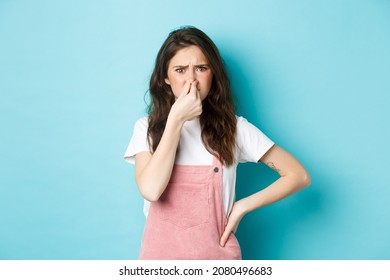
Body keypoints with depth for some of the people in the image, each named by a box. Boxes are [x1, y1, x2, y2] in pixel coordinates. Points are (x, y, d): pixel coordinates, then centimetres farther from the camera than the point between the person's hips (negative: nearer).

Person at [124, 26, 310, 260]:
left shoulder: (232, 127, -5)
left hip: (217, 254, 0)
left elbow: (299, 176, -4)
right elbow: (150, 190, -21)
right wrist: (176, 118, -19)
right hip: (161, 253, 0)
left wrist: (242, 206, -9)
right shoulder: (147, 127, -3)